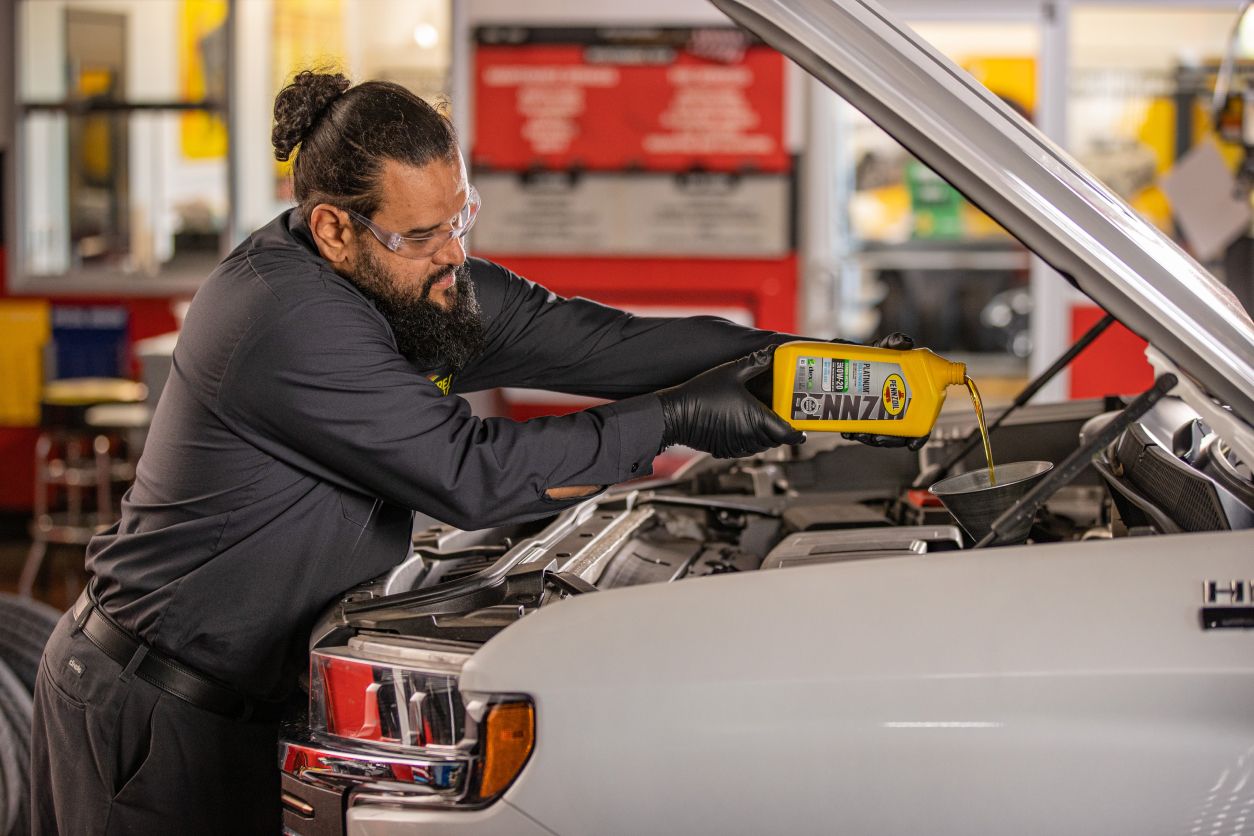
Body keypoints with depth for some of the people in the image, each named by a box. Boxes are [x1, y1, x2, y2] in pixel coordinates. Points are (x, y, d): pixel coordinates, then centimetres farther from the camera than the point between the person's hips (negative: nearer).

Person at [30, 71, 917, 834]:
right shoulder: (288, 321, -27)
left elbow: (587, 339, 3)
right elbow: (472, 472, -27)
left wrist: (778, 351, -6)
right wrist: (676, 419, -21)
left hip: (226, 694, 9)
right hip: (152, 712, -8)